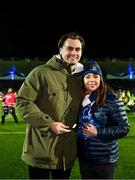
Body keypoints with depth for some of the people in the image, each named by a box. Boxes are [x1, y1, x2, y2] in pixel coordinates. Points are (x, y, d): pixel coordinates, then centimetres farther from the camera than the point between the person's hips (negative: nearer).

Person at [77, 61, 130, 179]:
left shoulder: (111, 100, -14)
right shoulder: (80, 99, 3)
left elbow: (124, 128, -14)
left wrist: (97, 132, -20)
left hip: (105, 159, -5)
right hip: (83, 156, 5)